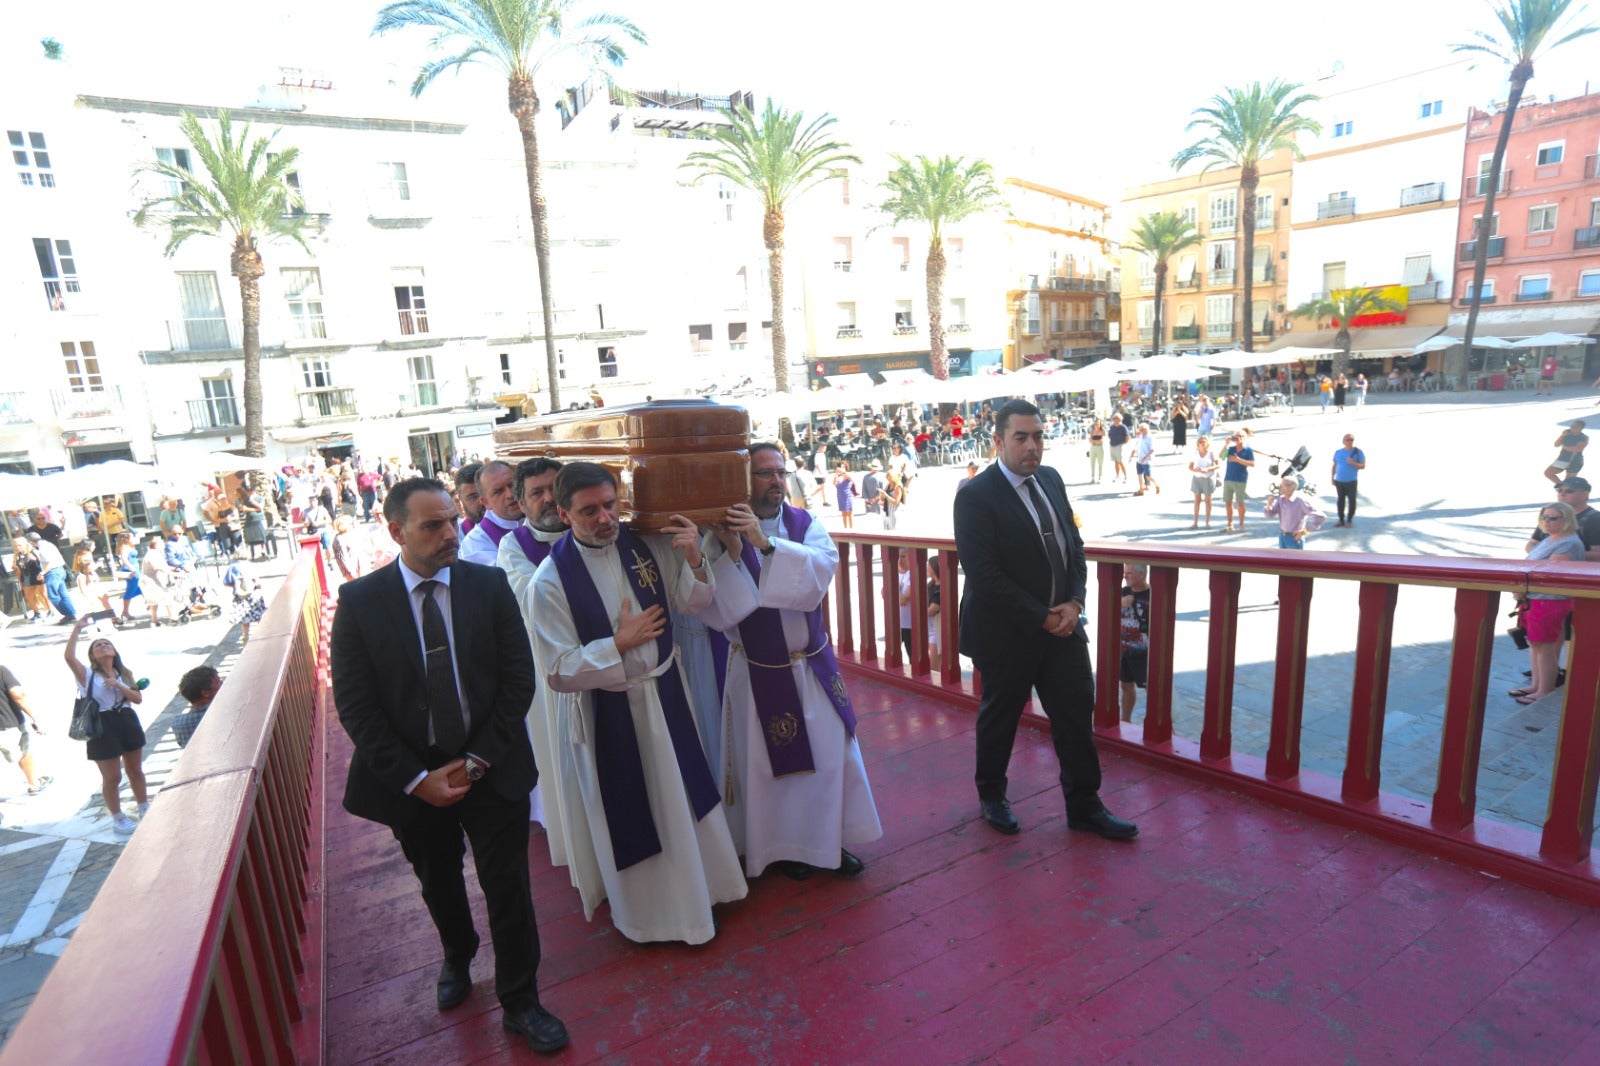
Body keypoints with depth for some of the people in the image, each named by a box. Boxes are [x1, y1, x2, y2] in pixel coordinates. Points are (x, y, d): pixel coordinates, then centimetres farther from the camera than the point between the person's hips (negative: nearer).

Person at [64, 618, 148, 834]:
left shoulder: (124, 674, 8)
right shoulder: (88, 675, -6)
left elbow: (138, 698, -1)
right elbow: (69, 657, -26)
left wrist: (118, 685, -16)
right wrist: (77, 629, -23)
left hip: (128, 722, 4)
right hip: (102, 726, -4)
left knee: (136, 771, 17)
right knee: (112, 777, 3)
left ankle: (144, 809, 33)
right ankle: (118, 818, 21)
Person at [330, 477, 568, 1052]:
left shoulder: (490, 585, -8)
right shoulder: (359, 600, -9)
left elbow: (518, 678, -7)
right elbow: (355, 705, -9)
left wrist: (478, 760, -13)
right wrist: (417, 779, -13)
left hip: (490, 768, -1)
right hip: (413, 778, 1)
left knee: (508, 888, 6)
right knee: (438, 883, 23)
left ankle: (520, 1003, 27)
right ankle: (457, 958, 53)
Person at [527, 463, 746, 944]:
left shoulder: (646, 544, -10)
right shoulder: (551, 579, -20)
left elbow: (694, 603, -1)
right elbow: (557, 671, -17)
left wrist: (694, 561, -19)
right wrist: (619, 643, -22)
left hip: (664, 693, 4)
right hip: (604, 712, -4)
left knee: (682, 797, 22)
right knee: (627, 814, 15)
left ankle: (694, 883, 50)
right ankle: (644, 909, 42)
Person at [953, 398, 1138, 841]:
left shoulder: (1050, 479, 4)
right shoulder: (975, 495, -18)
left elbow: (1074, 543, 9)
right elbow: (984, 575, -21)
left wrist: (1074, 602, -6)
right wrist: (1040, 618, -18)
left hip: (1062, 624, 6)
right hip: (1006, 633, -6)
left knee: (1077, 713, 11)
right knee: (1000, 717, 13)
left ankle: (1084, 806, 28)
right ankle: (991, 796, 36)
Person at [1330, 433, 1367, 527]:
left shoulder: (1358, 452, -1)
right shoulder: (1338, 452, 9)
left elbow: (1363, 466, -3)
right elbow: (1334, 466, 15)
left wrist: (1353, 463, -21)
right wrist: (1332, 478, 9)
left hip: (1351, 481, -3)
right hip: (1339, 481, 3)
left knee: (1351, 501, -1)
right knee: (1341, 500, 7)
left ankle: (1349, 520, 7)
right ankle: (1341, 520, 14)